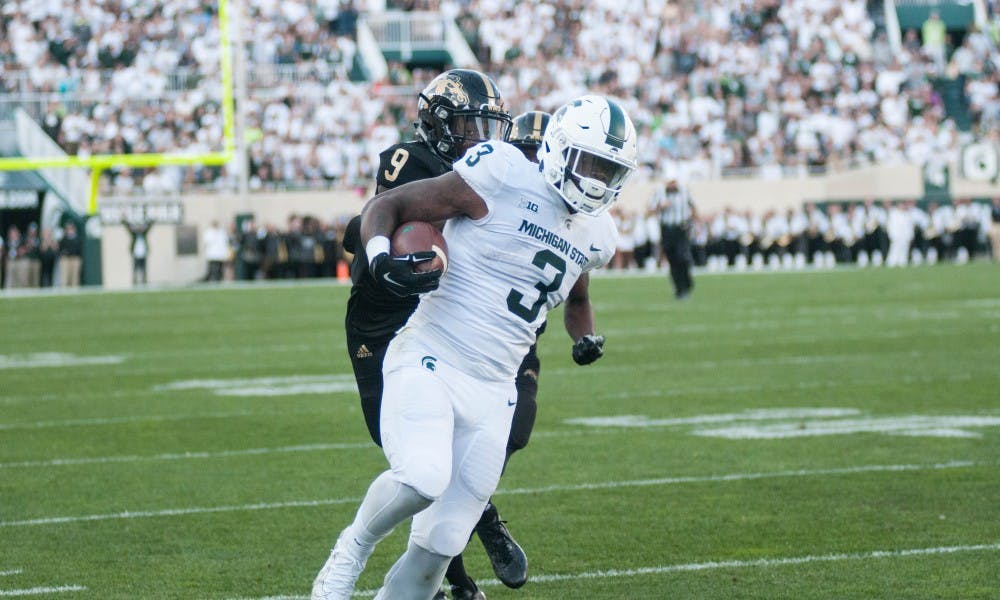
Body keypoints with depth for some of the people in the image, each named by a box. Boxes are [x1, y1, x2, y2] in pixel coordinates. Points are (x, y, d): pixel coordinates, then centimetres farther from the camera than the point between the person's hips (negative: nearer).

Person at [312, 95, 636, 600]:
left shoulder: (593, 235, 14)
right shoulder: (504, 179, -8)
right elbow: (386, 205, -3)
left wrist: (585, 336, 14)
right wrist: (380, 257, -24)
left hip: (492, 394, 6)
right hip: (429, 363, -6)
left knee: (437, 548, 1)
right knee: (424, 478, -31)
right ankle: (351, 551, -3)